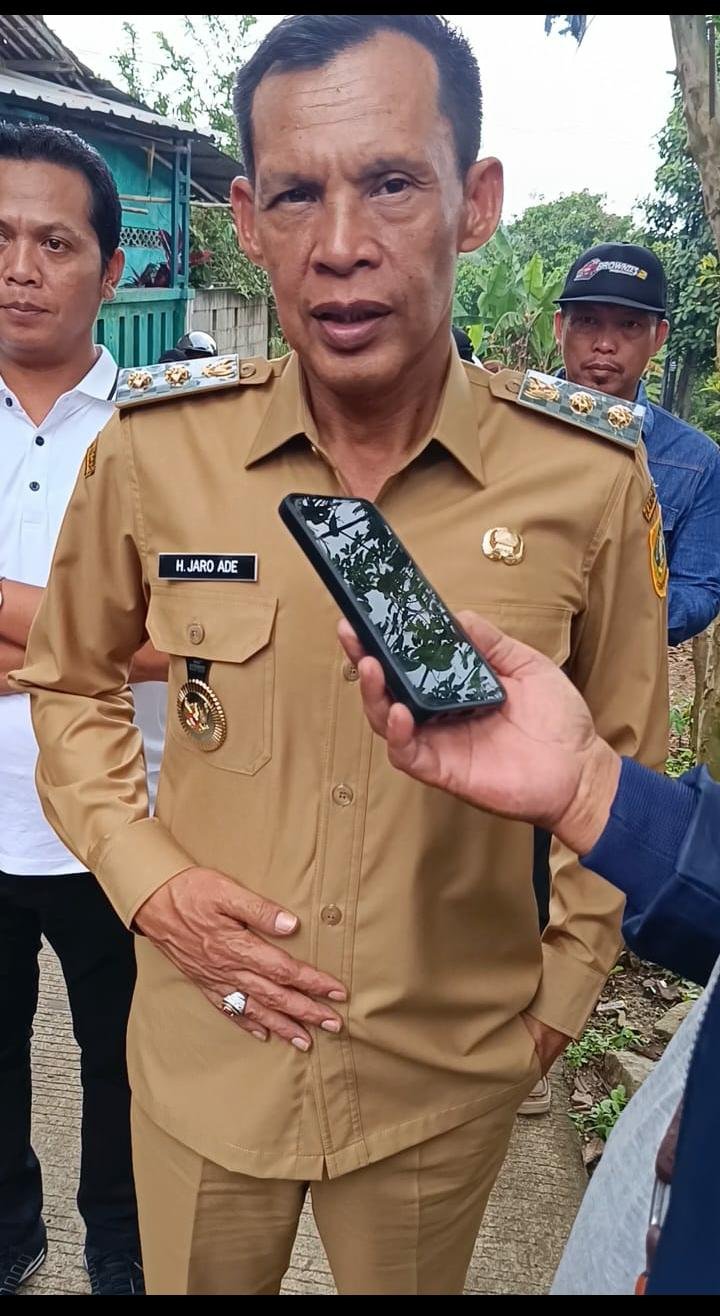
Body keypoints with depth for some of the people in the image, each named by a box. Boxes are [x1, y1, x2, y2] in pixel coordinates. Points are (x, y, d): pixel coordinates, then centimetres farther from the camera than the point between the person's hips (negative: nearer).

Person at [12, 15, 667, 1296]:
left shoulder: (590, 478, -15)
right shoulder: (152, 448, -13)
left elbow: (623, 760, 0)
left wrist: (565, 988, 2)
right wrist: (146, 877, -9)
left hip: (449, 1074, 0)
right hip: (201, 1057, 1)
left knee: (414, 1282, 26)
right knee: (184, 1280, 26)